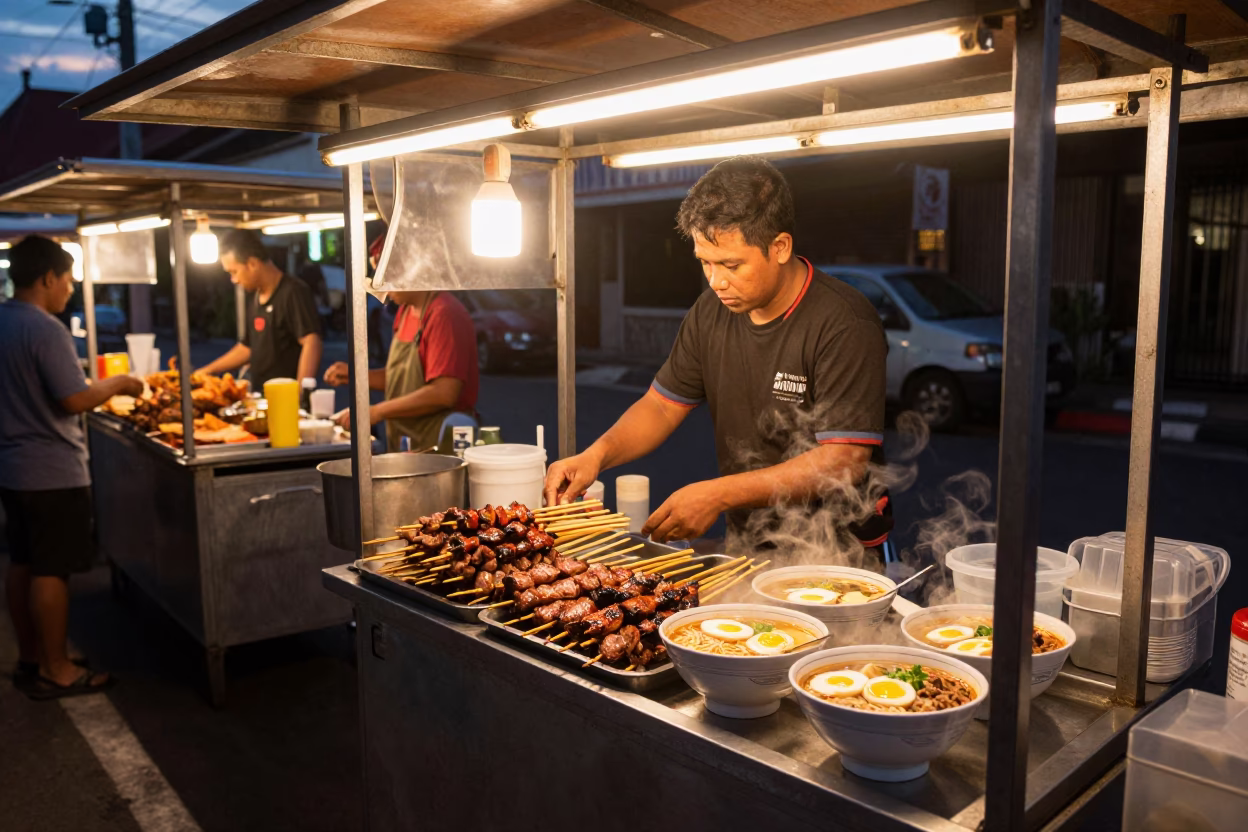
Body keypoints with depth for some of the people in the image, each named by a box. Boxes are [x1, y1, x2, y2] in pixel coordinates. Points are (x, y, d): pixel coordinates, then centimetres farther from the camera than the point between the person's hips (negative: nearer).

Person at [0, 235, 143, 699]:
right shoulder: (46, 330, -20)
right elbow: (75, 400, -23)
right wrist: (116, 385, -6)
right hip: (52, 473, -9)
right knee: (51, 572, 0)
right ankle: (55, 671, 9)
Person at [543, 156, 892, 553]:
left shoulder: (845, 325, -15)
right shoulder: (712, 311, 6)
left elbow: (845, 460, -20)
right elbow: (663, 405, 13)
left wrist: (718, 495, -23)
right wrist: (597, 454, -6)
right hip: (745, 546, 6)